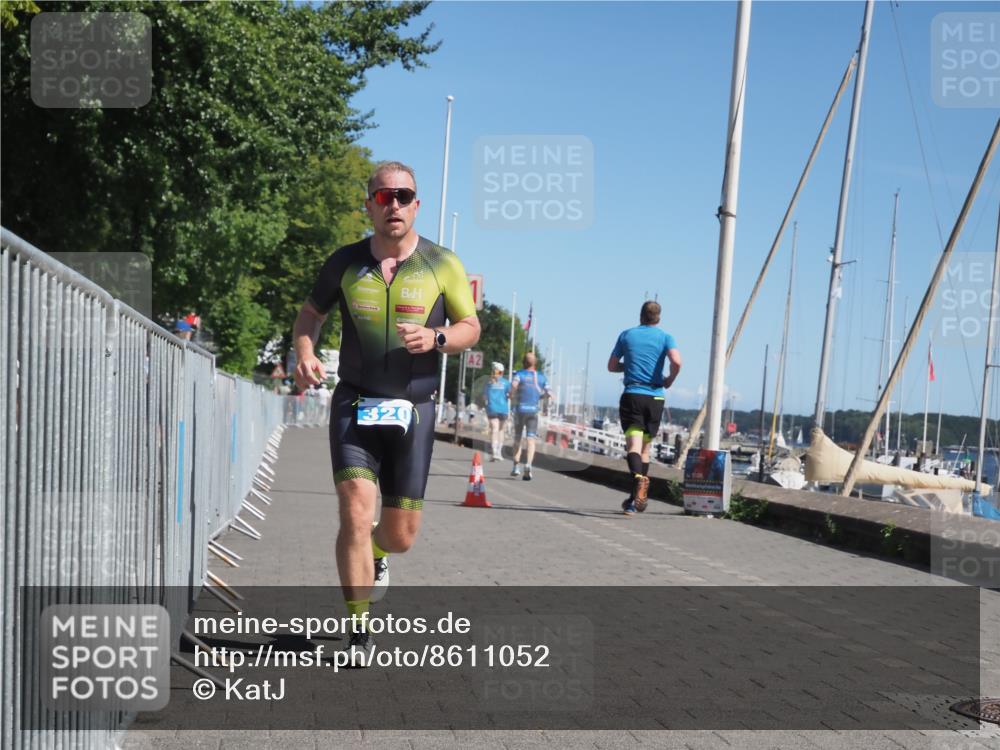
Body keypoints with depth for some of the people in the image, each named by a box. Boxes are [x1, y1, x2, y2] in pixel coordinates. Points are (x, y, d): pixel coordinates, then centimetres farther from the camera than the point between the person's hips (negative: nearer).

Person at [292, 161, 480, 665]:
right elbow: (311, 313, 16)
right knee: (355, 513, -16)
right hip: (354, 405, 0)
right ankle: (359, 632, -3)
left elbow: (470, 327, 6)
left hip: (412, 410, 1)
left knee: (401, 536, 6)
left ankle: (376, 552, 45)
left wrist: (435, 338, -16)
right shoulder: (345, 262, 2)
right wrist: (304, 354, -4)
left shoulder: (442, 264, 0)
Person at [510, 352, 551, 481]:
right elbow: (548, 393, 5)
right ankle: (528, 464, -24)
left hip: (520, 409, -1)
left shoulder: (520, 374, -2)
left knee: (517, 438, 14)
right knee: (530, 439, -4)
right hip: (534, 410, 1)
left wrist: (512, 396, -6)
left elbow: (514, 384, -24)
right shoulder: (541, 376, 7)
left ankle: (516, 466, 13)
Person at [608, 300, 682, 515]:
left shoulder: (626, 335, 8)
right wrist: (669, 380, 4)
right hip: (655, 398, 1)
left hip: (631, 395, -1)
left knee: (633, 444, -11)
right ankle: (636, 497, 16)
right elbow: (676, 362, -14)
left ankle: (638, 478, -41)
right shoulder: (665, 337, 4)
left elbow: (612, 366, 12)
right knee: (645, 446, 13)